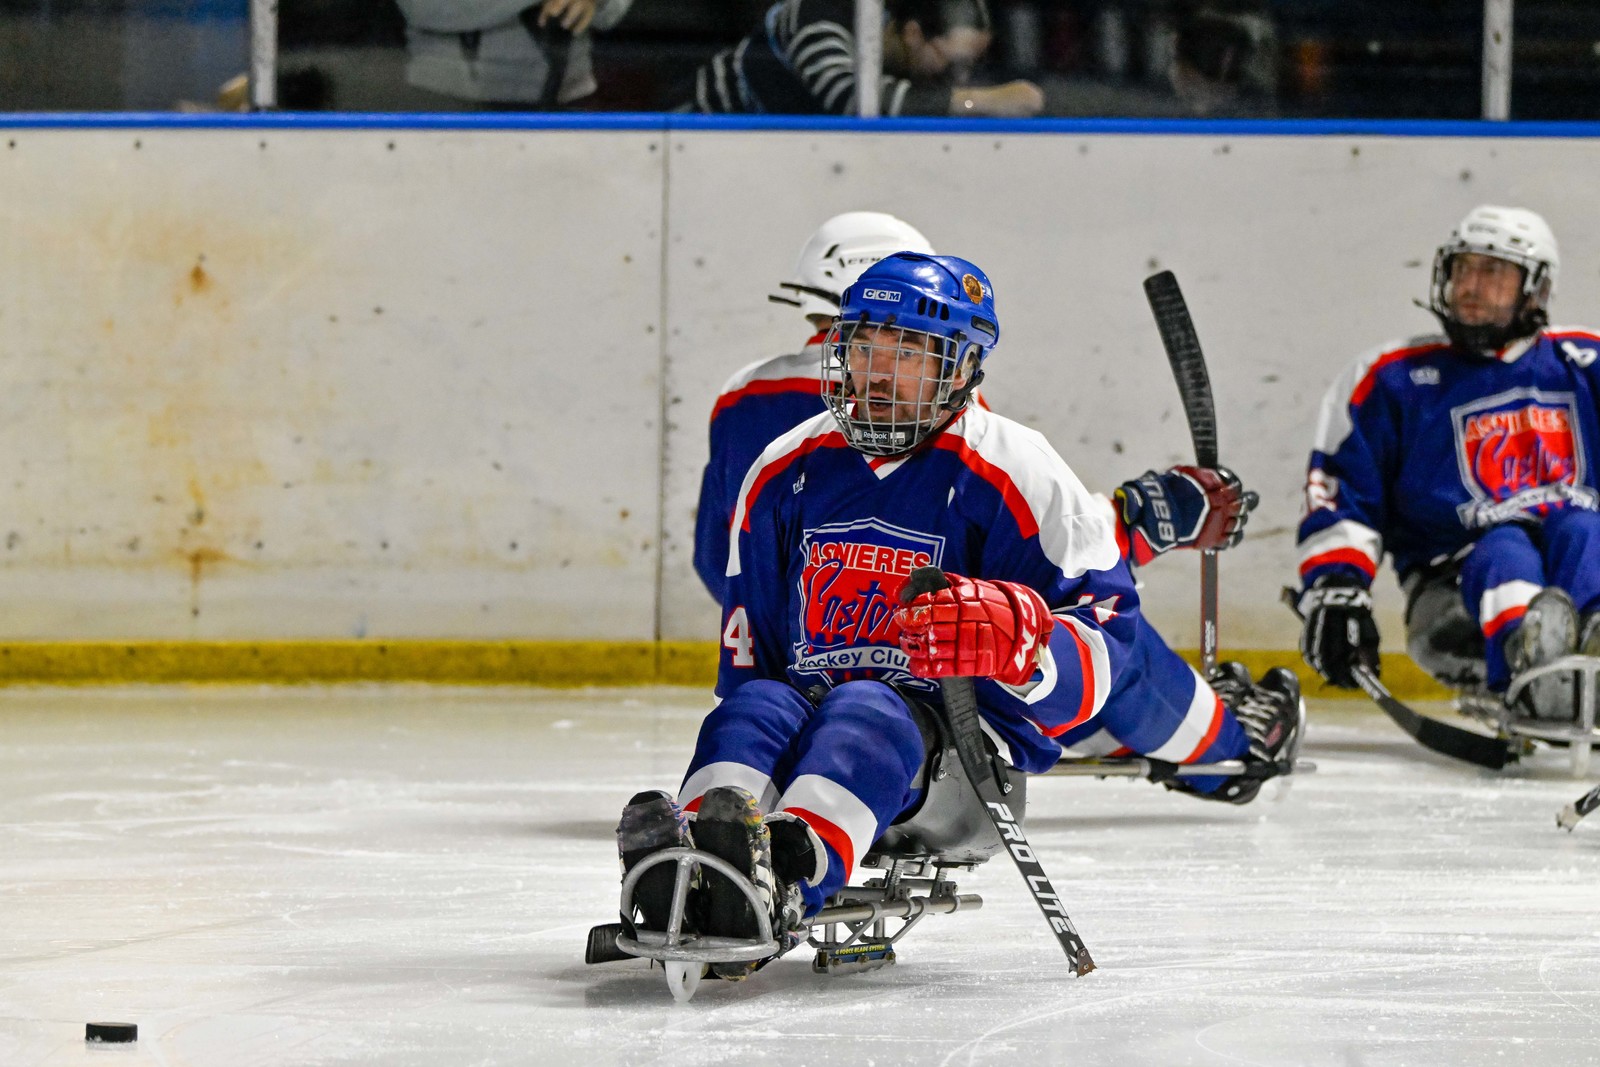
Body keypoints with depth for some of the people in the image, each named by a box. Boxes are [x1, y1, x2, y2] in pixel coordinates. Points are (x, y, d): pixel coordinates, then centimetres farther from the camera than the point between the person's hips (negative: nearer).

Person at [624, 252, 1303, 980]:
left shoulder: (1012, 475, -3)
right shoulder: (785, 472, 14)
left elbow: (1109, 643, -11)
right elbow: (747, 650, 22)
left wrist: (1016, 640, -33)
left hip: (963, 732, -5)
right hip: (809, 712, 5)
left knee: (866, 713, -38)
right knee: (753, 708, -29)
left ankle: (787, 875, -71)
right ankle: (693, 865, -62)